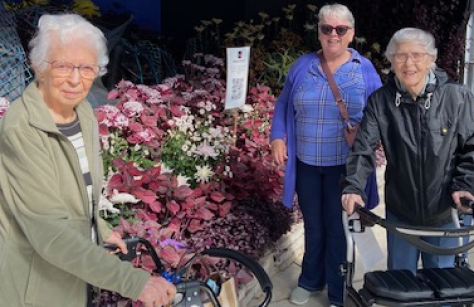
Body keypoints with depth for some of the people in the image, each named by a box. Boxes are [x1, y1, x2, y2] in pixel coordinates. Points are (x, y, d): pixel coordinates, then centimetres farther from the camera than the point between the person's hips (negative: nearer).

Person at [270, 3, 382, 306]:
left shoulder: (364, 69, -2)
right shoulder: (303, 65, 3)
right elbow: (283, 105, 9)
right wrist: (278, 137, -4)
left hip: (344, 166, -2)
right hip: (306, 163, 2)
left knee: (338, 228, 7)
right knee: (313, 225, 18)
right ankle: (311, 280, 38)